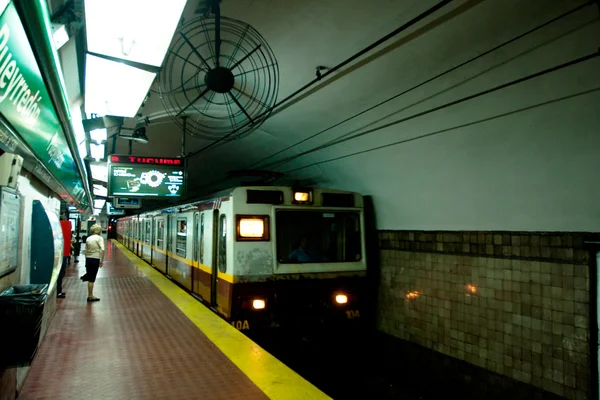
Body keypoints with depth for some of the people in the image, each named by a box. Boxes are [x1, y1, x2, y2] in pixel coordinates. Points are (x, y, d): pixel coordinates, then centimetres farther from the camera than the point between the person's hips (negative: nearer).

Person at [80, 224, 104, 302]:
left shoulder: (88, 238, 7)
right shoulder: (99, 238, -8)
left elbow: (86, 250, 10)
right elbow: (102, 249, -19)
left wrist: (87, 258, 19)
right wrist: (102, 261, -14)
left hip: (88, 258, 4)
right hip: (95, 259, -4)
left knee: (90, 275, 30)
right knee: (92, 279, 3)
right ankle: (90, 296, 11)